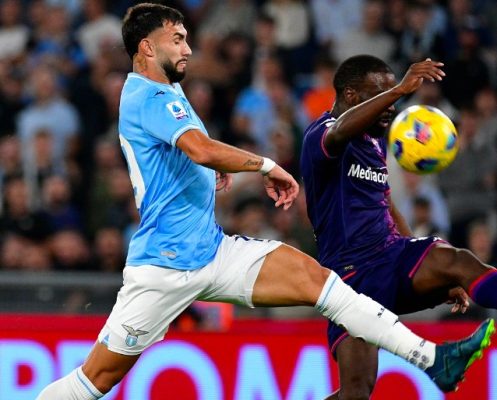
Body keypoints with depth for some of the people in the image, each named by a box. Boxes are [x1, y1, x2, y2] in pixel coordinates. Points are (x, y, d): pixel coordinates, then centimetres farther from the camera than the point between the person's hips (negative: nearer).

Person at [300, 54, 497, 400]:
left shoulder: (376, 140, 18)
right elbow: (340, 131, -36)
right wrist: (400, 90, -50)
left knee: (460, 263, -27)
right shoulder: (323, 135, -9)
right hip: (352, 272, -6)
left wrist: (432, 272, 30)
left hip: (393, 254, 6)